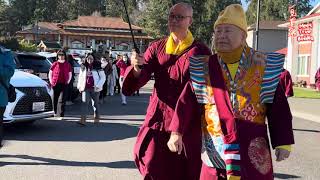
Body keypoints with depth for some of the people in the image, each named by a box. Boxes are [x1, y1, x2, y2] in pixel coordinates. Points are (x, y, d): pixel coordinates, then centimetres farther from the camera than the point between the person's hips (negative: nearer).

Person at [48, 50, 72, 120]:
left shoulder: (67, 65, 7)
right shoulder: (54, 64, 5)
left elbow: (70, 74, 15)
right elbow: (50, 73, 12)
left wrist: (68, 81, 4)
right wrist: (51, 81, 3)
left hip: (64, 84, -1)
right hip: (55, 84, 1)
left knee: (62, 100, -8)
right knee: (55, 99, 12)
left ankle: (61, 115, -7)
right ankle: (55, 112, 33)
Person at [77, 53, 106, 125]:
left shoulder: (97, 67, -2)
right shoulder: (83, 67, 8)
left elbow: (103, 77, -2)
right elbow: (80, 77, 18)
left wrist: (98, 85, -11)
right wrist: (79, 86, 9)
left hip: (94, 88, -2)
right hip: (85, 88, 2)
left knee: (95, 103, 10)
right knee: (84, 103, -9)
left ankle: (96, 117, 25)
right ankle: (83, 119, -16)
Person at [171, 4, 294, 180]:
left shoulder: (263, 66, -2)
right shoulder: (203, 68, 1)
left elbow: (278, 106, 0)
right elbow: (187, 101, -1)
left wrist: (283, 142, -1)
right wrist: (177, 132, -9)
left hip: (252, 147, 0)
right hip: (215, 147, 1)